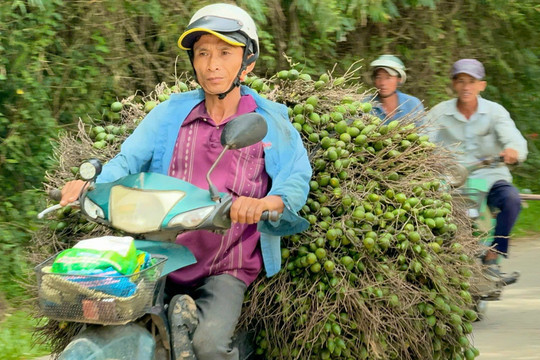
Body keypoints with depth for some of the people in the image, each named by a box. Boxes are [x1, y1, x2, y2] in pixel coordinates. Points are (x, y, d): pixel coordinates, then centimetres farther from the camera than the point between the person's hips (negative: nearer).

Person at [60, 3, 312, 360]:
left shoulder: (271, 120, 3)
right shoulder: (171, 112, 9)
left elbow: (296, 179, -10)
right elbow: (129, 159, 2)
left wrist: (264, 203, -33)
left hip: (229, 268, -3)